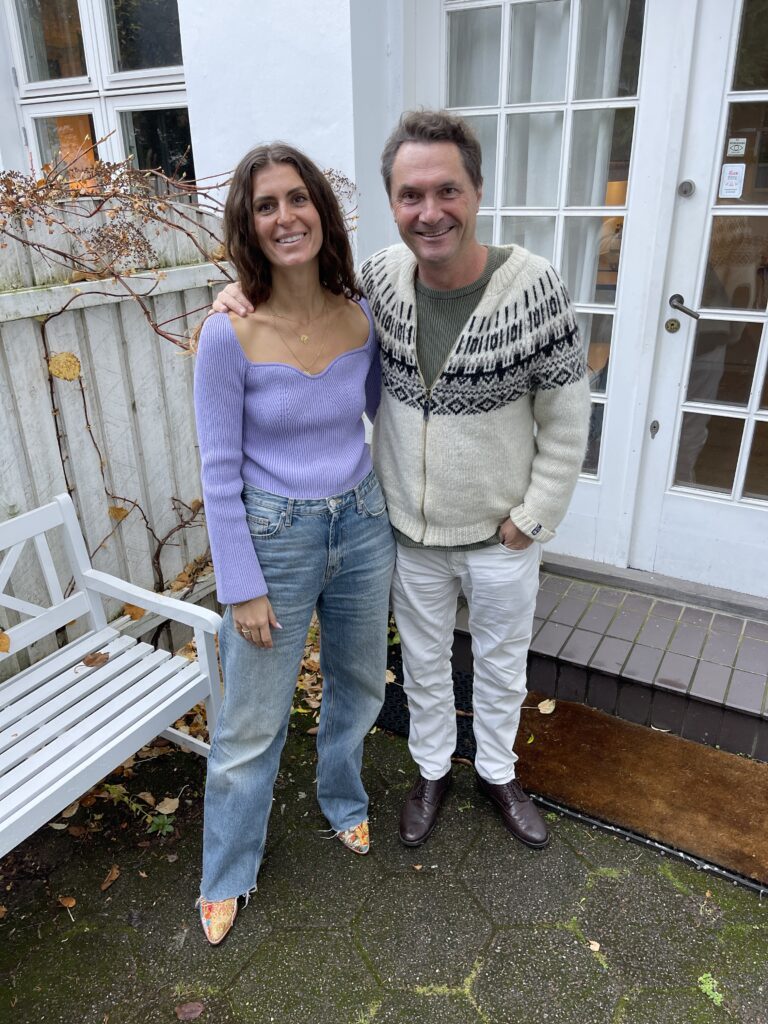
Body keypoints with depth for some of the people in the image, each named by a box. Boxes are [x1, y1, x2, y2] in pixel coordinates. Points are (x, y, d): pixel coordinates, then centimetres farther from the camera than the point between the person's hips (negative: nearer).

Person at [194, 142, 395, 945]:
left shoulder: (361, 315, -5)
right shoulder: (229, 336, -18)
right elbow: (219, 474, -13)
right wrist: (242, 589, -11)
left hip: (361, 526, 5)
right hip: (273, 540, -4)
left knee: (359, 684, 24)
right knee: (252, 725, 11)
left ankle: (341, 798, 55)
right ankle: (226, 873, 39)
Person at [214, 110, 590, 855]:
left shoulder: (532, 287, -20)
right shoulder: (382, 276, -11)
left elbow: (566, 420, -11)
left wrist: (534, 517, -10)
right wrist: (246, 290, -12)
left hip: (500, 534, -2)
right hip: (410, 529, 2)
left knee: (501, 659, 21)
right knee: (422, 660, 21)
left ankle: (496, 770, 49)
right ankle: (431, 770, 49)